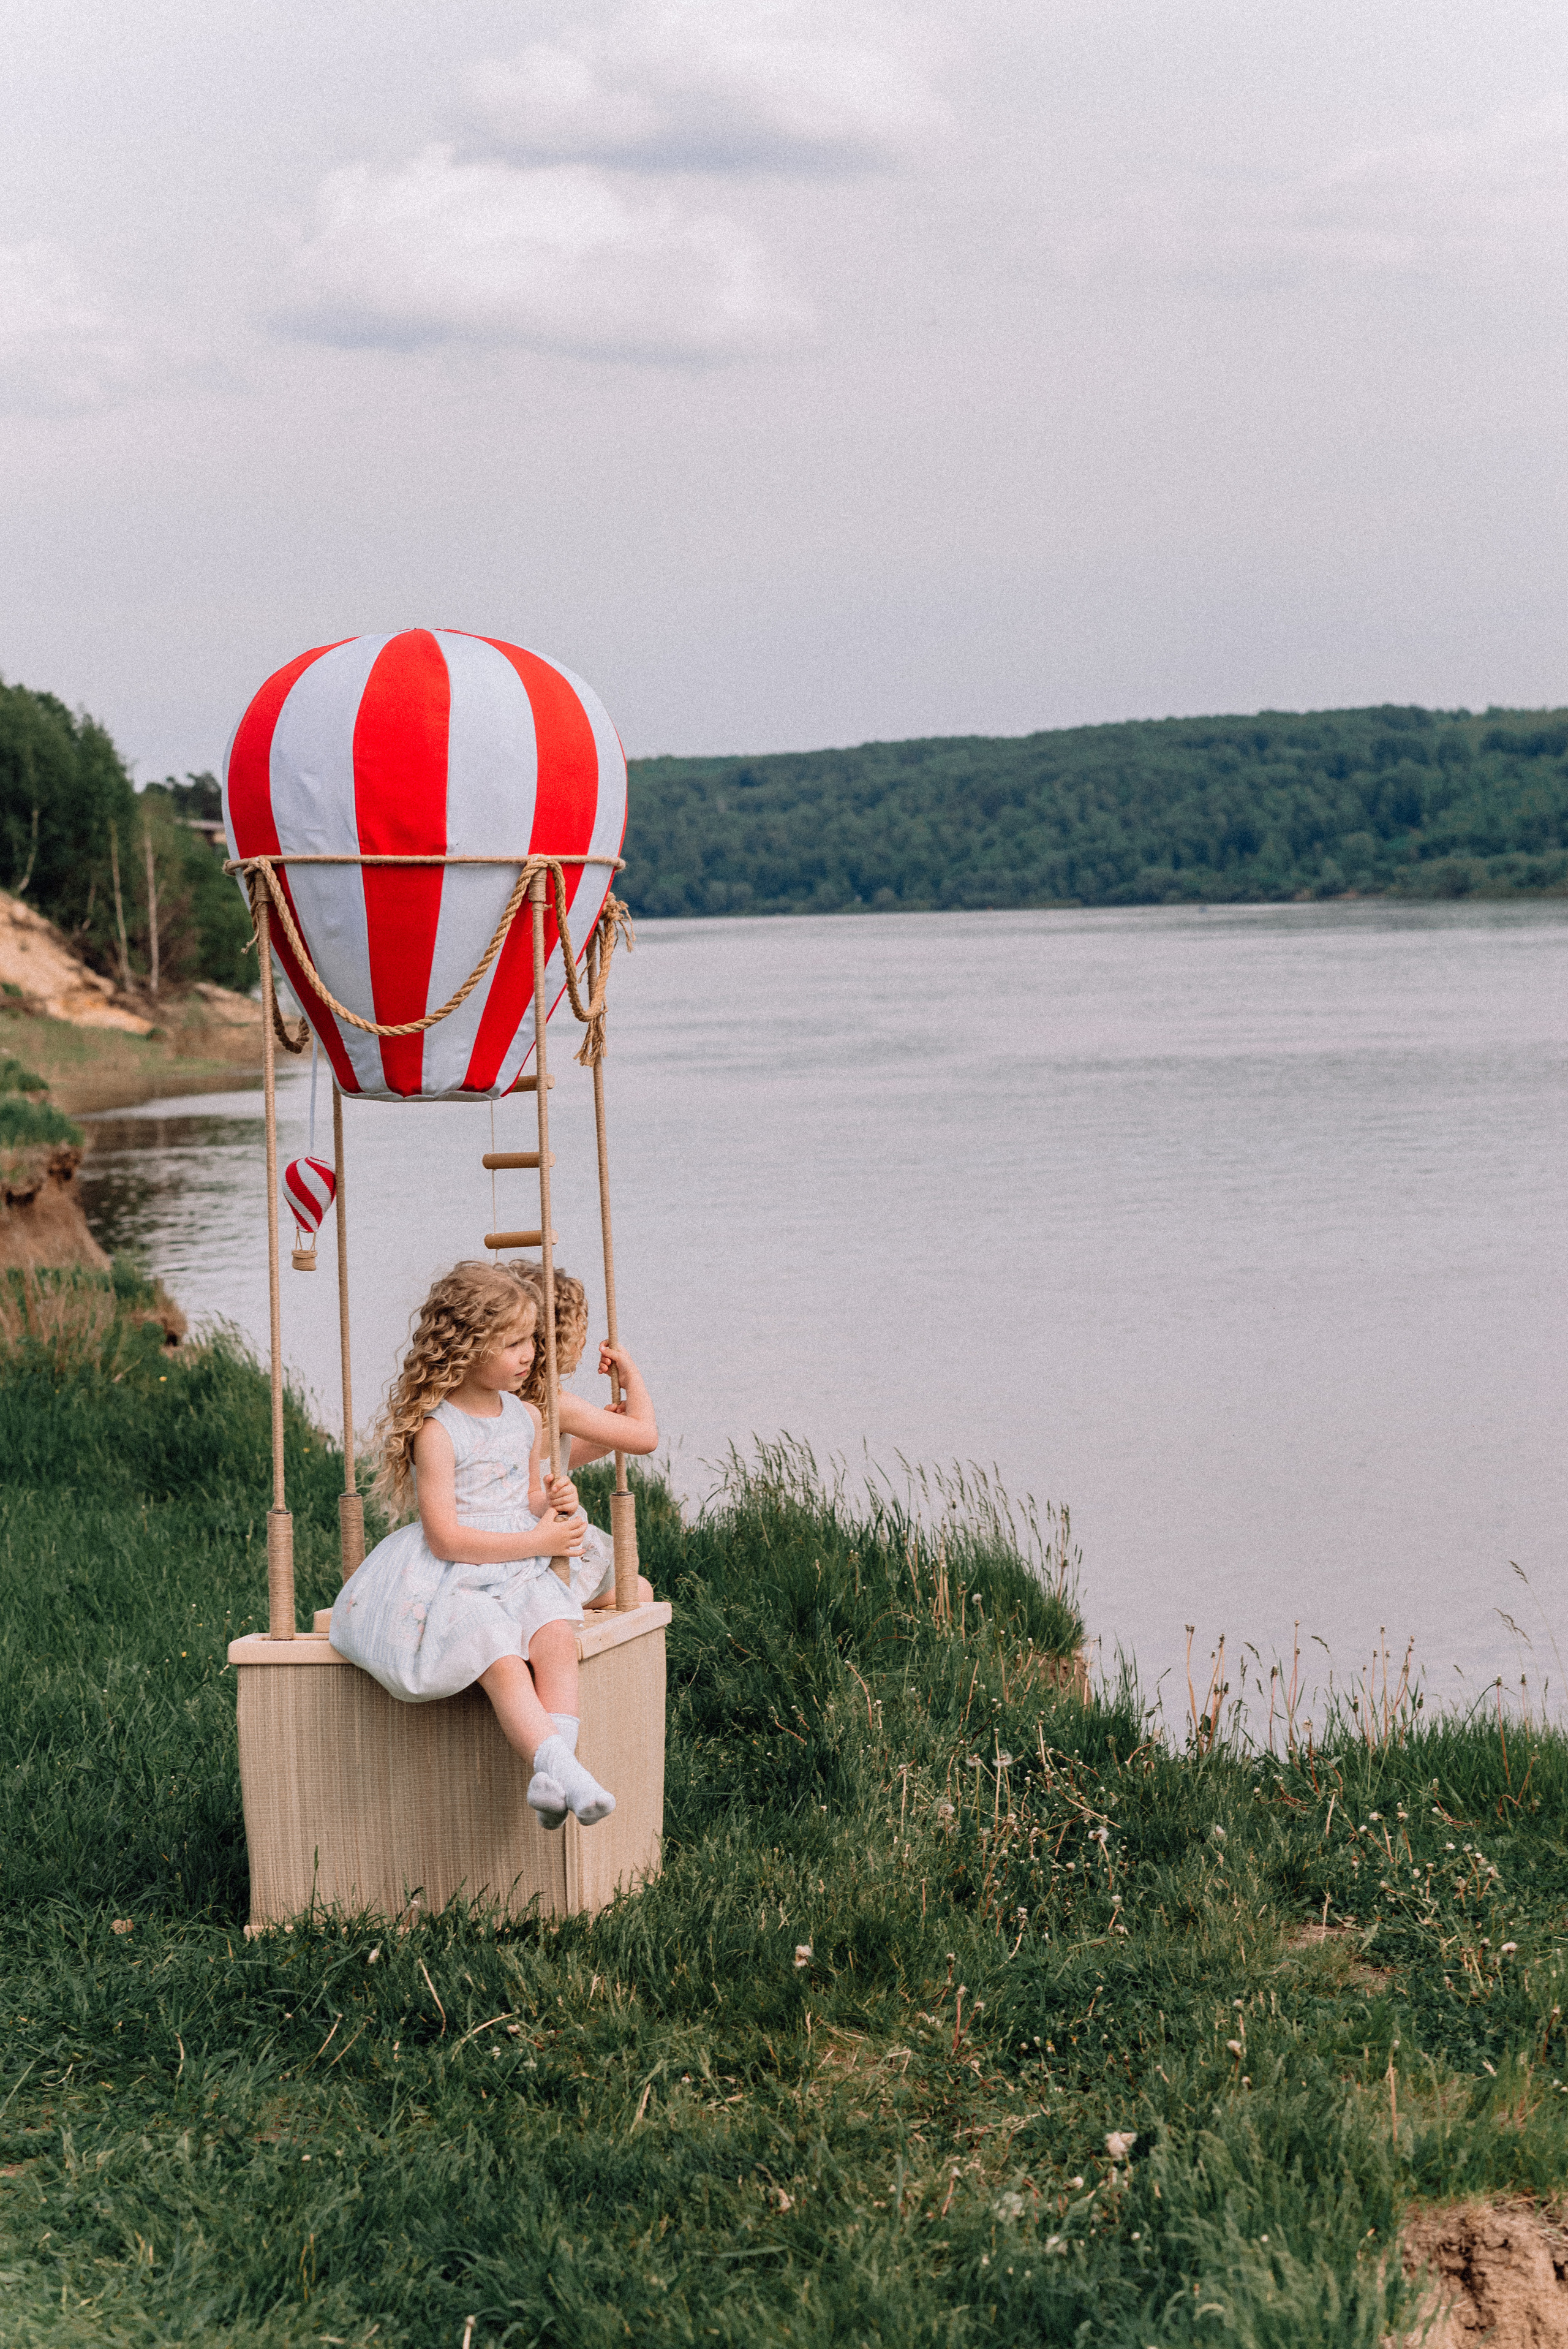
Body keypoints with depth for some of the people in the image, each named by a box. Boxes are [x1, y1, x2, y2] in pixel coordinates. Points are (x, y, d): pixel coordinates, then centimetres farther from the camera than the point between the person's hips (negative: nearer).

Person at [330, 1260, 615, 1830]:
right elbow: (446, 1538, -16)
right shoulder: (436, 1431, -11)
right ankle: (567, 1773, -42)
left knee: (556, 1634, -27)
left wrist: (553, 1503, 2)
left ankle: (552, 1774, -38)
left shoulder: (525, 1419, 12)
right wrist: (537, 1541, -14)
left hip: (516, 1574, 6)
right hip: (446, 1585, -6)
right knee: (501, 1659, -32)